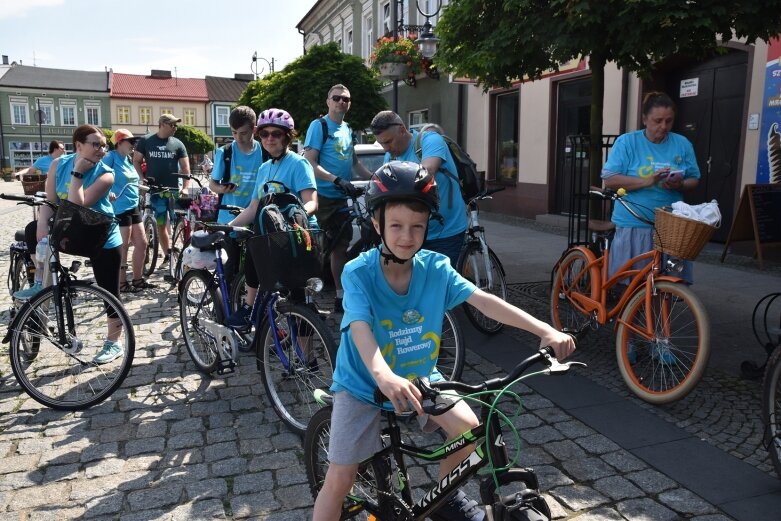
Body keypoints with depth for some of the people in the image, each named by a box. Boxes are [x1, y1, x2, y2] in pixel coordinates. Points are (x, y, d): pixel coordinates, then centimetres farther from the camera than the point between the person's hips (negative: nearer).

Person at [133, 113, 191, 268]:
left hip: (173, 190, 0)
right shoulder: (146, 141, 4)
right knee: (161, 225, 6)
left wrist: (185, 188, -10)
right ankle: (167, 255, 15)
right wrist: (143, 179, -6)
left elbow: (185, 167, 1)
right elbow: (136, 161, 8)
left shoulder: (178, 144, 3)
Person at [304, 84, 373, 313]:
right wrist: (337, 180, -25)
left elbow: (354, 162, 25)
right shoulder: (319, 126, -6)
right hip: (321, 196, -7)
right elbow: (310, 163, -15)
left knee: (341, 245, 11)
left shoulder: (348, 129, 16)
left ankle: (341, 296, 20)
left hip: (341, 198, 7)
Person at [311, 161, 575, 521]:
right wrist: (385, 376, -58)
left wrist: (545, 331, -33)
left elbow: (484, 301, -22)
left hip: (418, 375, 3)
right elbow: (361, 330, -38)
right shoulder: (358, 273, -24)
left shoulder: (436, 268, -14)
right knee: (340, 479, -5)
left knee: (468, 427, -12)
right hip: (363, 383, -3)